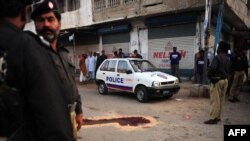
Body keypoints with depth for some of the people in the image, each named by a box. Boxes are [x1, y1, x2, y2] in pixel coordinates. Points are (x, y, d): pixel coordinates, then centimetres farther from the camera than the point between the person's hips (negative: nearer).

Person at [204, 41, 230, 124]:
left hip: (217, 80, -8)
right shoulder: (227, 59, 12)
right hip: (225, 80, 8)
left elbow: (212, 68, -24)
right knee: (221, 100, 13)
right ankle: (218, 117, 21)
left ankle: (214, 118, -1)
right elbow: (228, 70, 12)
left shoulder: (217, 57, -15)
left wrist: (209, 76, -11)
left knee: (215, 100, -4)